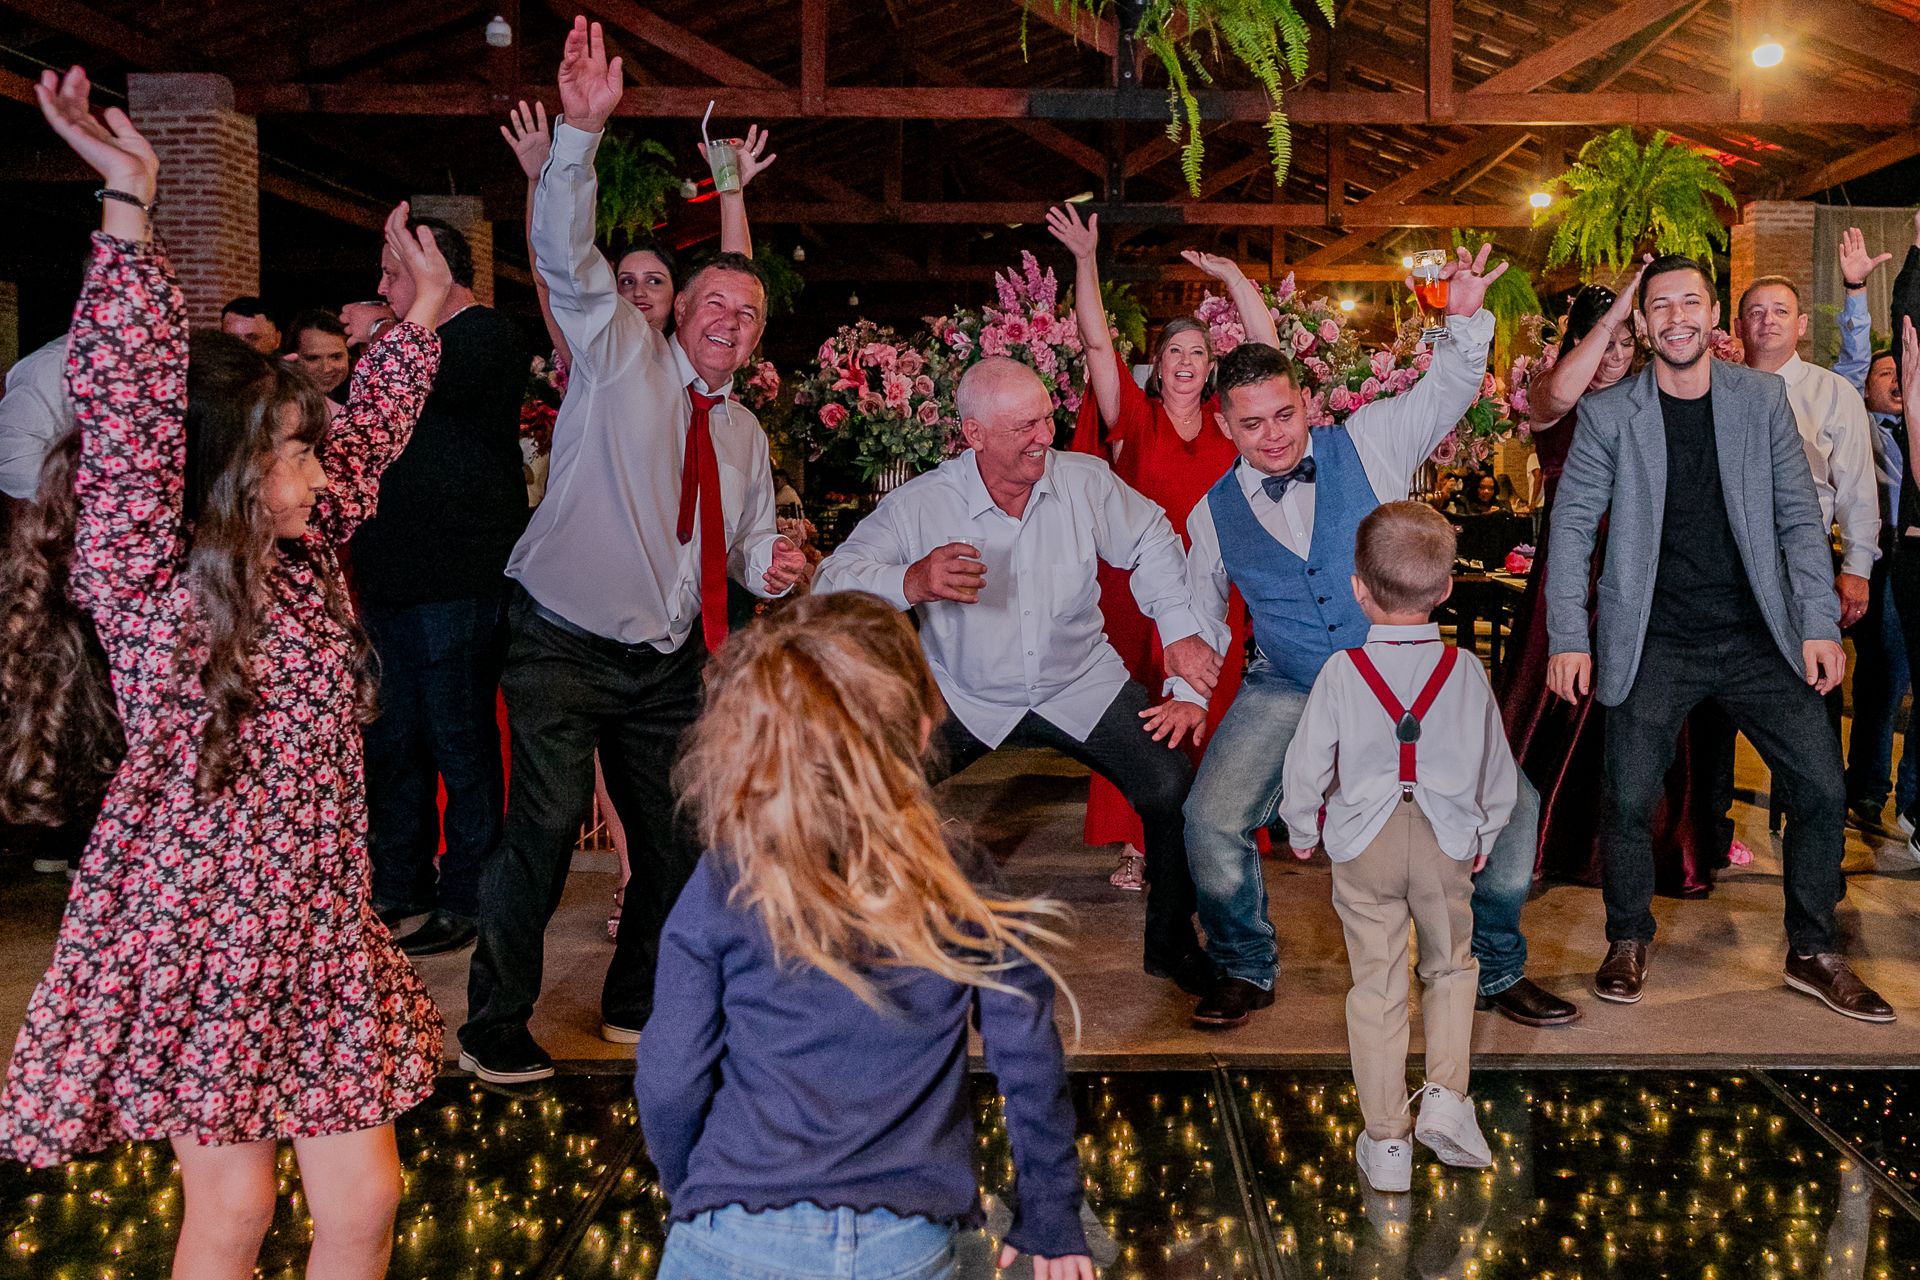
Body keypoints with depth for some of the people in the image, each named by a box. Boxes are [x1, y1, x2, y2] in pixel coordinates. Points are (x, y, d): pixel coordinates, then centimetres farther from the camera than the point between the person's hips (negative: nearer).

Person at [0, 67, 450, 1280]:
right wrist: (131, 206, -27)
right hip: (196, 928, -6)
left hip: (319, 928, 6)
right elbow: (126, 410, -23)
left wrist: (424, 312, 22)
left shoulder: (302, 563, 7)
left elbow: (368, 436, 19)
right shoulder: (142, 581, -12)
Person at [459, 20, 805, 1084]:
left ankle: (635, 1006, 30)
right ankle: (493, 1028, 2)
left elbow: (747, 547, 22)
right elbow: (565, 254, -16)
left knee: (678, 836, 10)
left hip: (667, 661, 6)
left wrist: (771, 566, -2)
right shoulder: (620, 355, -1)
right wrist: (583, 131, -28)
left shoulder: (745, 434, 15)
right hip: (564, 645, -6)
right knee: (546, 824, -13)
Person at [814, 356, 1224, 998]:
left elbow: (1152, 542, 8)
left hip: (1083, 685, 2)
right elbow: (834, 579, -21)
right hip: (967, 700, -1)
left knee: (1173, 787, -16)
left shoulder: (1086, 480, -7)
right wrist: (910, 582, -41)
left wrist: (1180, 632, -2)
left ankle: (1170, 944, 13)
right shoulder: (918, 505, -16)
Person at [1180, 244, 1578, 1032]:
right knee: (1210, 821, -19)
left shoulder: (1367, 445, 0)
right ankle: (1246, 972, 9)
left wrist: (1465, 318, -15)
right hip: (1285, 692, 0)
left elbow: (1447, 390, 2)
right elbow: (1201, 619, 17)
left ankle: (1495, 972, 17)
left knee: (1511, 807, -9)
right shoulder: (1214, 515, 5)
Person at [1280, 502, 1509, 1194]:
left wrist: (1302, 831, 14)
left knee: (1377, 986, 7)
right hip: (1447, 842, 1)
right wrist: (1484, 832, 23)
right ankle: (1445, 1095, 9)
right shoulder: (1465, 670, -5)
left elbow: (1307, 766, -5)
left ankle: (1386, 1143, 11)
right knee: (1450, 967, 22)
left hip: (1364, 845, -1)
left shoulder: (1341, 672, -11)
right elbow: (1496, 765, 6)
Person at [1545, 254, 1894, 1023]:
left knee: (1822, 789, -1)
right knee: (1627, 800, -7)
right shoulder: (1608, 415, -2)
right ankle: (1628, 943, 18)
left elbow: (1799, 516, 4)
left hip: (1757, 637, 2)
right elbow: (1571, 525, -1)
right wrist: (1568, 638, -8)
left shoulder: (1762, 397, 4)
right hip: (1656, 642, -2)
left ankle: (1812, 953, 19)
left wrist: (1819, 624, -4)